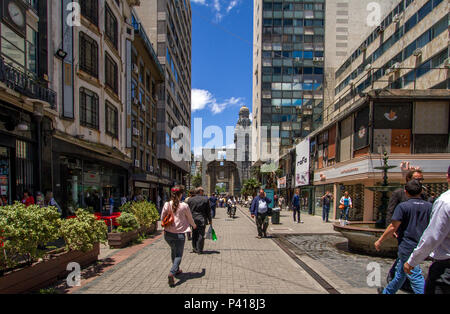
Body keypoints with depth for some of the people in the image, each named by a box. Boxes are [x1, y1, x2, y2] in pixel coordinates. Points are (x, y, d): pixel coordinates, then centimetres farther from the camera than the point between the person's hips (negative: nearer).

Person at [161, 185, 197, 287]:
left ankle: (176, 270, 39)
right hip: (179, 234, -4)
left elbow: (162, 218, 4)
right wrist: (194, 226, 23)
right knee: (178, 254, 6)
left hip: (168, 233, 4)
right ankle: (172, 273, -15)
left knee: (173, 251, 26)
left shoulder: (167, 204, -5)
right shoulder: (184, 206, -12)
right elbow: (190, 219, 3)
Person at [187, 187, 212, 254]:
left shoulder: (190, 199, 2)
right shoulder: (206, 199, -4)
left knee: (194, 235, 16)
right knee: (201, 235, 4)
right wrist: (210, 220, 7)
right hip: (202, 219, -3)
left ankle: (195, 248, 22)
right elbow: (208, 211, -1)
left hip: (193, 219, 3)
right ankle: (199, 250, 6)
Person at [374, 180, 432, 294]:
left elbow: (393, 227, -15)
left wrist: (380, 241, -4)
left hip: (407, 247, -7)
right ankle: (387, 292, 37)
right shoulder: (429, 206, 4)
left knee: (415, 277, -2)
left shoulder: (403, 206, -13)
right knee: (400, 272, 21)